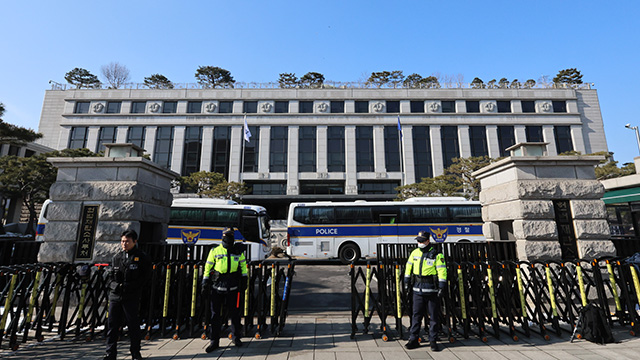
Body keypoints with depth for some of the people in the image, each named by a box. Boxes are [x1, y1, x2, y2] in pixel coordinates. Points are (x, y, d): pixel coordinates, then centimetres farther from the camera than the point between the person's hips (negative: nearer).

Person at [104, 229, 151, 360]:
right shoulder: (117, 257, 12)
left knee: (133, 325, 4)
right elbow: (111, 276, 17)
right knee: (112, 324, 8)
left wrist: (128, 287, -14)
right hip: (115, 295, 5)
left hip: (131, 297, -4)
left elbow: (144, 278, -6)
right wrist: (115, 285, -3)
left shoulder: (142, 257, -4)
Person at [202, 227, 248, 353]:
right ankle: (214, 341, 19)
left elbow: (243, 265, 13)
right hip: (217, 286, -1)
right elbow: (207, 268, 5)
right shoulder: (215, 251, 2)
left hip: (233, 287, 1)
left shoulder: (238, 251, 6)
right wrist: (205, 284, 2)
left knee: (234, 313, 9)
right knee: (215, 314, 5)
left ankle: (236, 337, 27)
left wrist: (244, 281, 9)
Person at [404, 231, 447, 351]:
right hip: (418, 289, 4)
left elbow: (442, 271, -9)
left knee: (433, 316, 7)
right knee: (416, 315, 8)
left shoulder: (436, 255, -6)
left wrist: (441, 287, -14)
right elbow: (408, 267, 14)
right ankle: (413, 339, 16)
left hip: (432, 290, -3)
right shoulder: (415, 253, 7)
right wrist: (406, 283, 12)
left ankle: (432, 340, 20)